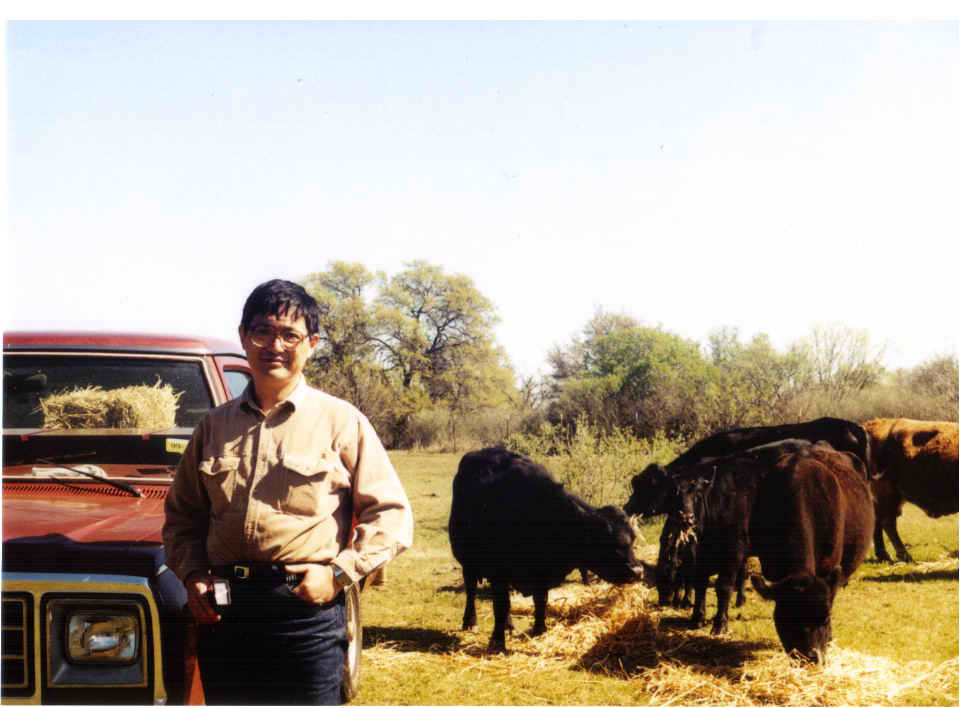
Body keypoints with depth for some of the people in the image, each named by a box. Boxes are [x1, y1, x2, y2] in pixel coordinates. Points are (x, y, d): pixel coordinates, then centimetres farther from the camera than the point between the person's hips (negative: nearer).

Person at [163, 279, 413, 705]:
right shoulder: (215, 426, 12)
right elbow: (182, 514, 19)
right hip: (223, 612, 4)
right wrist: (192, 574, 3)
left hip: (307, 609, -4)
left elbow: (390, 514, 1)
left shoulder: (341, 422, 2)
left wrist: (339, 573, -10)